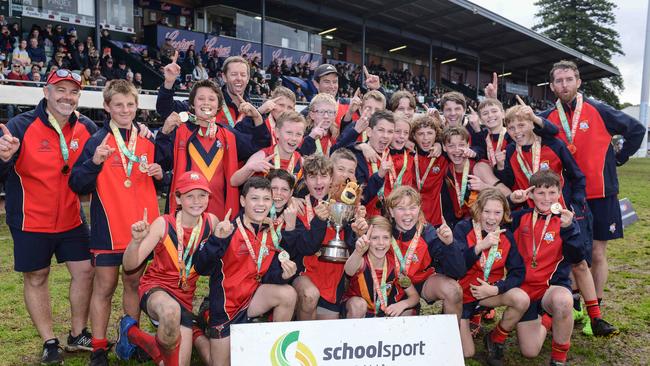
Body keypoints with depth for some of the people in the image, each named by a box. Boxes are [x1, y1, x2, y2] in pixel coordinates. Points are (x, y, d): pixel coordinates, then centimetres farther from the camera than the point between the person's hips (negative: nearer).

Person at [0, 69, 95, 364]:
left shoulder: (86, 128, -3)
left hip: (71, 218, 3)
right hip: (31, 221, -3)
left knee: (84, 272, 6)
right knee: (36, 279, 8)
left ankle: (77, 335, 24)